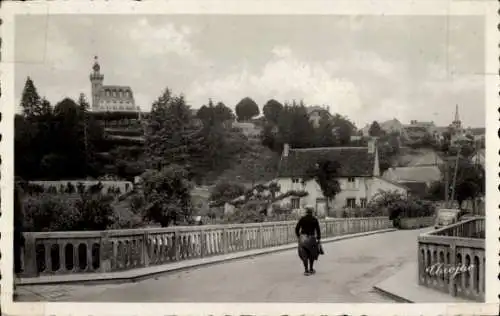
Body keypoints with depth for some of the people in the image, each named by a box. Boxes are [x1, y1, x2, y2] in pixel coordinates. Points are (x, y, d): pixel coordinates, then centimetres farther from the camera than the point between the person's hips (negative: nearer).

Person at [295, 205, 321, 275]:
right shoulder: (315, 219, -2)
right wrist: (318, 239, 1)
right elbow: (318, 230, -5)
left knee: (304, 255, 3)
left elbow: (297, 229, -1)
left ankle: (306, 270, -5)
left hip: (303, 238, 0)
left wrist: (298, 236, 14)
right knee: (312, 254, 18)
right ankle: (311, 269, 25)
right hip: (311, 238, 0)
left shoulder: (302, 219, 0)